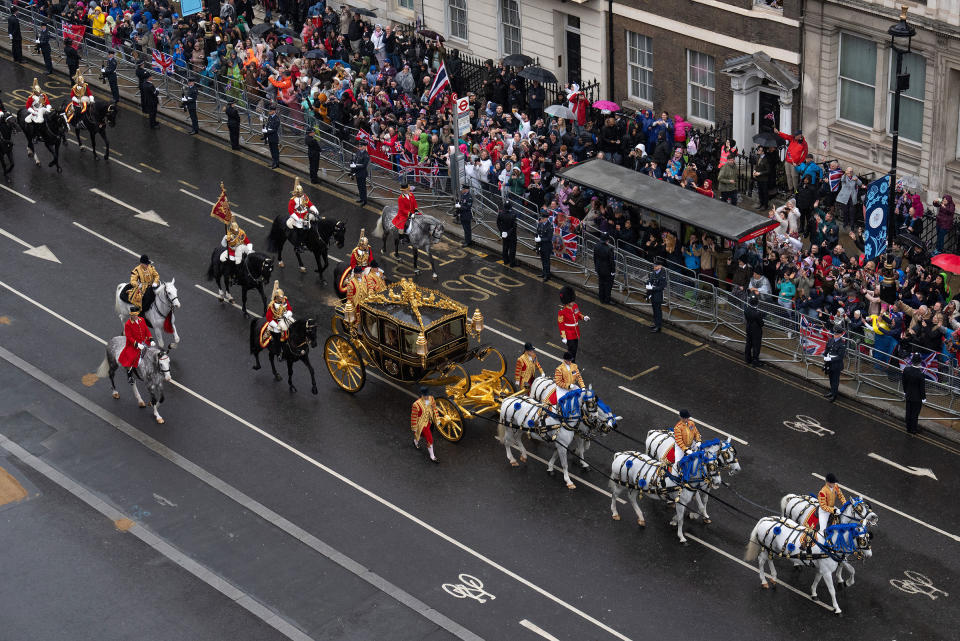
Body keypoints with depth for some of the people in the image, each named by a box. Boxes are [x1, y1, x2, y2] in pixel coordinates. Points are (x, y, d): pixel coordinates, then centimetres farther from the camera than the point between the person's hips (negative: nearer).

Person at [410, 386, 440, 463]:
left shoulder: (431, 399, -16)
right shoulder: (417, 404, -34)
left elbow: (434, 409, 2)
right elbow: (413, 416, -21)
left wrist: (437, 419, 8)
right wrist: (414, 428, -11)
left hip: (429, 421, 7)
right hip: (422, 424, -7)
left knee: (423, 434, 33)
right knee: (429, 439, -1)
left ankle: (415, 442, 65)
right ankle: (432, 457, 16)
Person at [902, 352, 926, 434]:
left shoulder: (906, 369, -16)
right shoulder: (920, 374, -30)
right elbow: (922, 388, -18)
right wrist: (923, 399, -4)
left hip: (908, 396, 5)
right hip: (917, 398, -5)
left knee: (908, 412, 21)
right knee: (914, 414, 13)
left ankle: (908, 427, 38)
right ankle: (913, 429, 30)